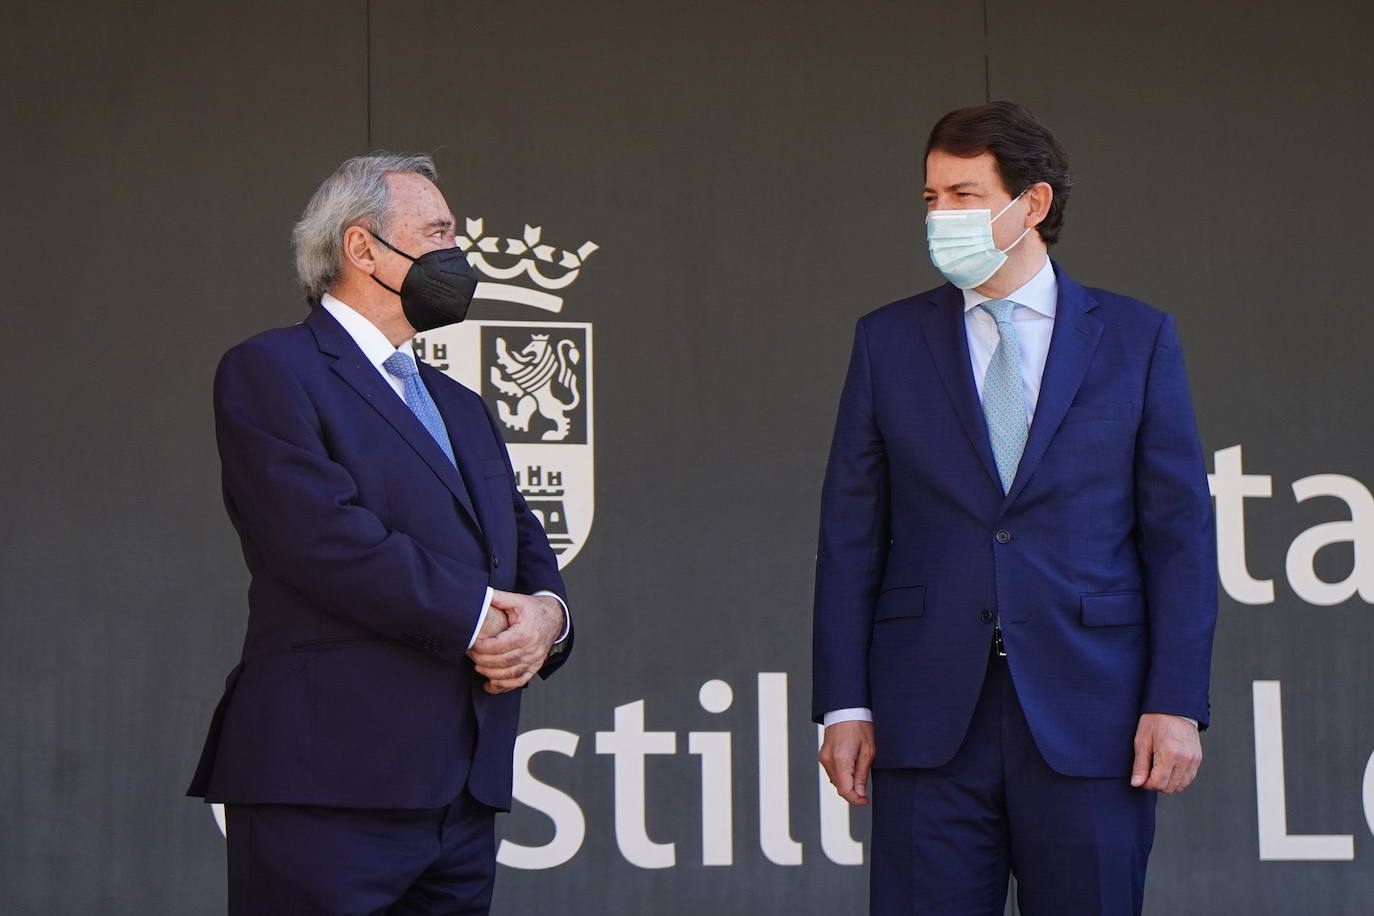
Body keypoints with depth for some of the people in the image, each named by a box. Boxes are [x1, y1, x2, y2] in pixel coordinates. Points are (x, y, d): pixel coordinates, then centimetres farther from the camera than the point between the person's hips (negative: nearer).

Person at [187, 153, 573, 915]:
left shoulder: (461, 408, 26)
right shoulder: (269, 372, -2)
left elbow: (525, 545, 20)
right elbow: (328, 539, -15)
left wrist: (546, 613, -4)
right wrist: (476, 615, -11)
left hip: (464, 792, 8)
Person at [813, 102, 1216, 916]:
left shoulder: (1138, 338, 5)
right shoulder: (889, 341, 8)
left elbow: (1181, 533, 2)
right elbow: (850, 535, 6)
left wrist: (1178, 703, -5)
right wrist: (844, 704, 0)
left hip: (1090, 721, -1)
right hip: (929, 719, 1)